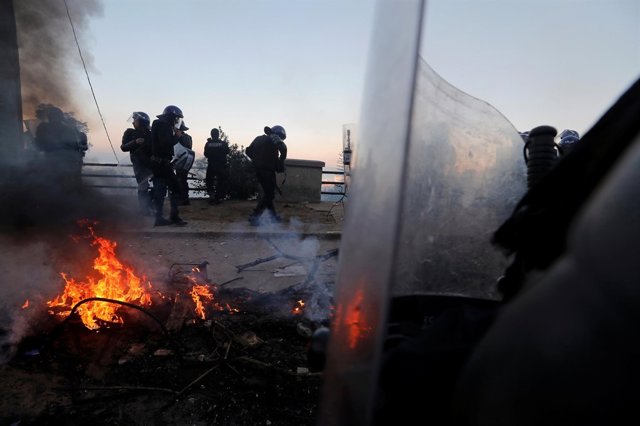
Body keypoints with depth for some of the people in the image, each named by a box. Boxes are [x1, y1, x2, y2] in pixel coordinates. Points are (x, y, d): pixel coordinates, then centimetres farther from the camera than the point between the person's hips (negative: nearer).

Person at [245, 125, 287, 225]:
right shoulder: (275, 138, -5)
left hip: (258, 170, 8)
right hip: (268, 170, -8)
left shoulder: (259, 138, 18)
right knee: (269, 194, -3)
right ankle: (254, 217, -8)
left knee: (267, 193, 19)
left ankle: (273, 215, 28)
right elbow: (283, 148, -23)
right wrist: (281, 161, -10)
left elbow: (248, 151, 20)